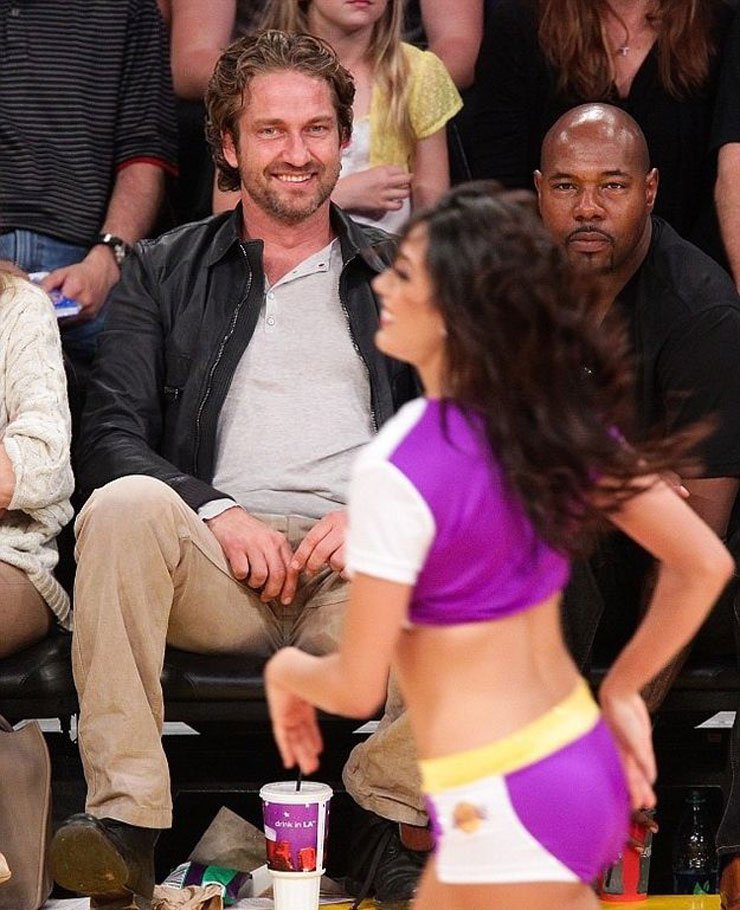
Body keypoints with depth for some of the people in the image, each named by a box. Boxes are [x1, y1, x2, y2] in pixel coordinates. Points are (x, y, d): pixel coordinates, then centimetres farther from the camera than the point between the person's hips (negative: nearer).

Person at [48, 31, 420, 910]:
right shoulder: (163, 271, 19)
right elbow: (109, 438, 7)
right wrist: (216, 513, -11)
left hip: (362, 565, 0)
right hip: (217, 565, 1)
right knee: (125, 505, -34)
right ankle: (124, 822, -36)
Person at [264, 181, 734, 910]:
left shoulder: (399, 469, -21)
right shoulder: (564, 420, -1)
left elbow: (358, 686, -15)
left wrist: (286, 670, 6)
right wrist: (622, 689, 14)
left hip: (503, 799, -8)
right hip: (581, 760, 8)